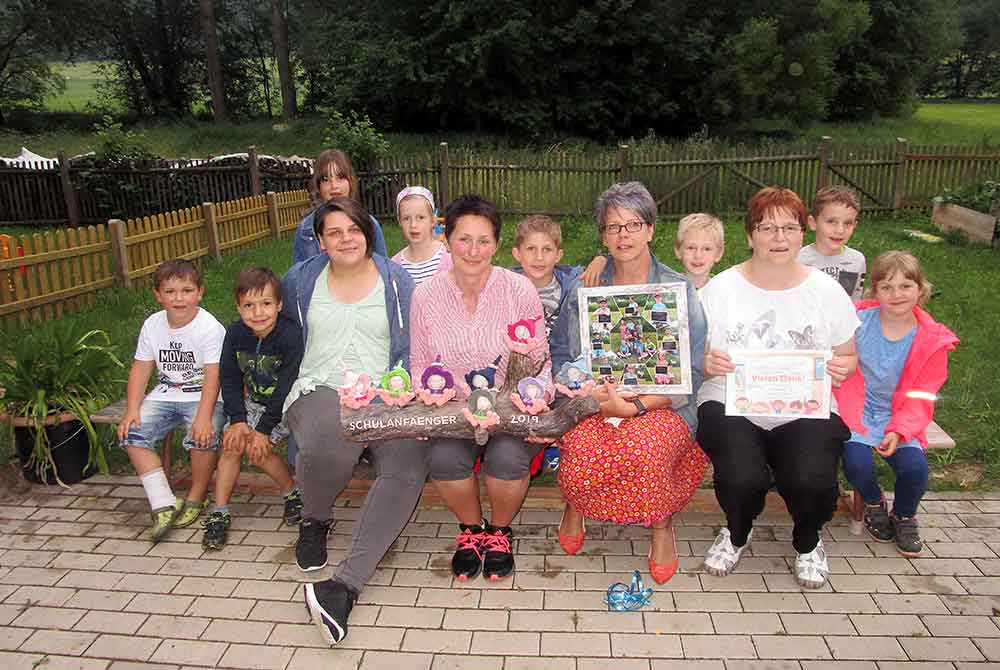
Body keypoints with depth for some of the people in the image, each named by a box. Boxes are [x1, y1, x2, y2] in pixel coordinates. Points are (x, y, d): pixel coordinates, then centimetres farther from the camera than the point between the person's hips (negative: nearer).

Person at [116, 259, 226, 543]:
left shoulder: (209, 327, -15)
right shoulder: (152, 325, 3)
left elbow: (213, 376, -21)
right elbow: (140, 369, 3)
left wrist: (203, 416, -32)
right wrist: (132, 410, -10)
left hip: (203, 396, -5)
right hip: (165, 395, 6)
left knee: (202, 437, -31)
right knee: (131, 433, -16)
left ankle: (195, 499, -2)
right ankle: (164, 504, -10)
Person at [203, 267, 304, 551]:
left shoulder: (290, 335, -26)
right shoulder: (235, 333, -9)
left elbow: (286, 388, -24)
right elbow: (229, 378, -3)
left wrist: (264, 429, -21)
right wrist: (237, 420, -13)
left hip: (285, 405, -5)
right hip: (252, 401, 6)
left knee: (257, 449, -18)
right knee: (231, 445, -6)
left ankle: (292, 493, 6)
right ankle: (219, 513, 7)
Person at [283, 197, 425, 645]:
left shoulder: (396, 280, 7)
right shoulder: (301, 280, 13)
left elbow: (411, 348, 5)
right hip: (320, 390, 0)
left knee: (407, 468, -30)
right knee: (331, 441, -37)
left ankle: (346, 584, -29)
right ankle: (314, 521, -2)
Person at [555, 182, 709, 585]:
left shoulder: (680, 290, 2)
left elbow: (690, 376, -3)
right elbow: (573, 362, 9)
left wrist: (633, 406, -17)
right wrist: (595, 392, -14)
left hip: (662, 409, -1)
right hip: (596, 405, 2)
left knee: (644, 446, -35)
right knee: (580, 448, -31)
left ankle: (661, 523, -2)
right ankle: (575, 507, 6)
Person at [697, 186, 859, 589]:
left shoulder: (826, 291, 9)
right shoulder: (719, 289, 4)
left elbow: (848, 357, 16)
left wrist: (841, 368, -8)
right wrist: (706, 363, -19)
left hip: (805, 409, 2)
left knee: (812, 481, -26)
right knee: (742, 477, -28)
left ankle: (807, 541, 14)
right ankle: (737, 533, 12)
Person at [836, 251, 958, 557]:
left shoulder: (932, 340, -3)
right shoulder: (858, 319, -8)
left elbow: (920, 397, -2)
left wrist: (898, 431, -17)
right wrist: (847, 415, -13)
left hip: (897, 416, 2)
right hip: (855, 411, -1)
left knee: (915, 467, -22)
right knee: (857, 462, -26)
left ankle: (904, 516, 16)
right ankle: (873, 503, 14)